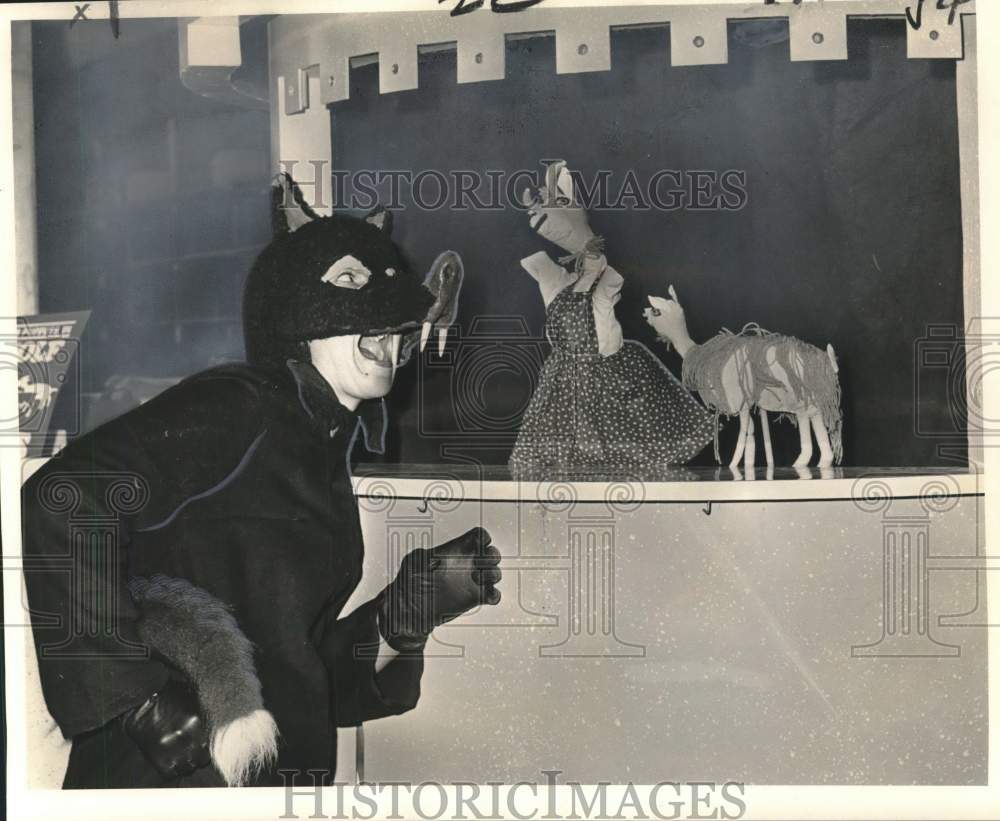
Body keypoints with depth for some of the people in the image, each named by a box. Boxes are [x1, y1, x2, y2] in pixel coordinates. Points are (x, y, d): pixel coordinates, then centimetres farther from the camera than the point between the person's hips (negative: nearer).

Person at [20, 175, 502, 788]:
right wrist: (140, 699, -25)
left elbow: (305, 674, 10)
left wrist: (406, 616, -3)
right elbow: (62, 504, -26)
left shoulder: (326, 462, 10)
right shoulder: (235, 410, -13)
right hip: (165, 779, -7)